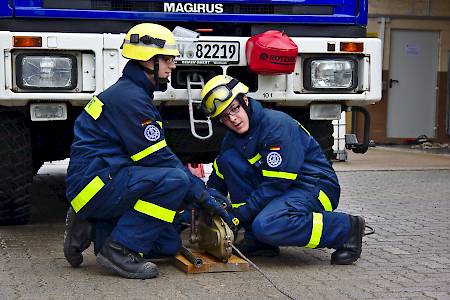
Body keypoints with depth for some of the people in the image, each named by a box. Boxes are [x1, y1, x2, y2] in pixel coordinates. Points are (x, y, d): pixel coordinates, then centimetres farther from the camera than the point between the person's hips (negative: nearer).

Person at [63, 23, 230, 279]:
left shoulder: (134, 93, 17)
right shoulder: (129, 97, -16)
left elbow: (157, 155, 18)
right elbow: (157, 158, -18)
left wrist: (198, 188, 10)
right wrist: (202, 195, -11)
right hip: (95, 183, -10)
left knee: (169, 245, 7)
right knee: (175, 180, -27)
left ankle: (92, 229, 10)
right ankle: (120, 249, -19)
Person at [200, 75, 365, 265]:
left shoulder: (277, 124, -20)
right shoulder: (232, 140, 5)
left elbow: (277, 184, -23)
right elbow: (218, 180, 13)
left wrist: (239, 215, -21)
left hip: (316, 188, -8)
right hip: (286, 189, 8)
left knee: (266, 226, -34)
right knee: (229, 159, -7)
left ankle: (345, 230, -14)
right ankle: (257, 241, -5)